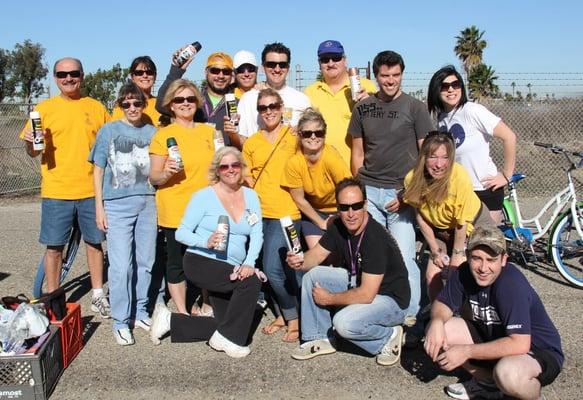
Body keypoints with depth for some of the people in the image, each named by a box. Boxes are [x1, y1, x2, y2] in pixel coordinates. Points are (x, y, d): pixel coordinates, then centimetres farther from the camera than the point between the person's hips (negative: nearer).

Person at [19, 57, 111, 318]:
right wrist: (30, 144, -17)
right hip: (56, 191, -1)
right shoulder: (44, 108, 3)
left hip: (91, 189, 1)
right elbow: (34, 152, 5)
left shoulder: (96, 108, 6)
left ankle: (98, 295, 24)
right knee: (54, 246, 5)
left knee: (94, 242, 10)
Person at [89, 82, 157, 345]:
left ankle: (140, 312, 22)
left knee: (145, 262, 7)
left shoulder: (152, 132, 11)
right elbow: (98, 170, 6)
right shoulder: (108, 130, 6)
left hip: (148, 203, 3)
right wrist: (99, 207, 0)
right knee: (121, 266, -5)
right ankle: (121, 322, 6)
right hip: (117, 204, -2)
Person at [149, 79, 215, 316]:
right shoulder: (163, 135, -4)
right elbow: (153, 177, -5)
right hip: (176, 212, -4)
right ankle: (182, 313, 18)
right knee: (177, 262, 4)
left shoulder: (208, 131, 9)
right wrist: (166, 173, -24)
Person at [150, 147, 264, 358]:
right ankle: (227, 338, -10)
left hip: (230, 272, 6)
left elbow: (257, 235, -3)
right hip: (200, 262, -6)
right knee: (252, 281, -26)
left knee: (225, 324, 7)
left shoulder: (250, 196, 5)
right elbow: (181, 233, -8)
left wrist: (249, 263, -20)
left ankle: (171, 320, 23)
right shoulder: (204, 196, -6)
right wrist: (206, 242, -26)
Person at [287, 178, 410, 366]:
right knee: (312, 275, -3)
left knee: (344, 322, -32)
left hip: (391, 299, -8)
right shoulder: (338, 227, -6)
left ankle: (389, 336, -2)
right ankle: (320, 339, 9)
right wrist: (300, 262, -21)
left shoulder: (375, 238, -31)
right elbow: (316, 254, 3)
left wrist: (330, 299, -17)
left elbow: (366, 295, -31)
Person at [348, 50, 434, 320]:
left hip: (402, 192, -3)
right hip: (368, 192, 3)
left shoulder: (415, 108, 2)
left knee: (404, 258, -5)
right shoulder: (362, 108, 12)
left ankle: (410, 316, 9)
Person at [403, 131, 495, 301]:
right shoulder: (413, 179, -23)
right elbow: (420, 216, -9)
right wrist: (435, 251, -5)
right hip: (441, 229, 4)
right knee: (432, 275, -5)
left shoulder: (459, 176, -34)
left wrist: (457, 255, -13)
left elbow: (462, 222, -23)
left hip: (473, 225, -3)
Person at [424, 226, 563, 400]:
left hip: (539, 351, -6)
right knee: (438, 329, -11)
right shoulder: (465, 273, -11)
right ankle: (487, 382, 5)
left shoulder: (512, 284, -30)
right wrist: (437, 321, -23)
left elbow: (520, 344, -35)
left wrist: (467, 351, -29)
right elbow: (443, 304, 1)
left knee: (507, 373, -39)